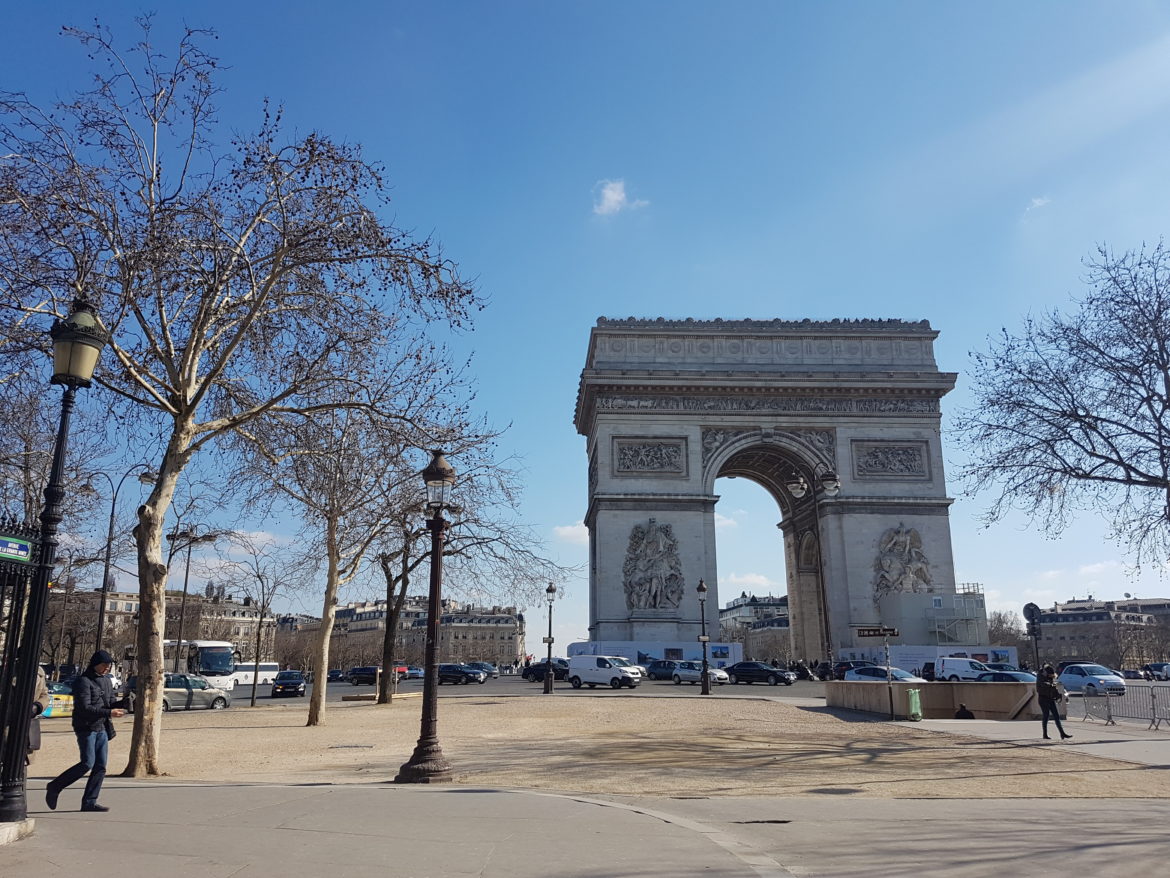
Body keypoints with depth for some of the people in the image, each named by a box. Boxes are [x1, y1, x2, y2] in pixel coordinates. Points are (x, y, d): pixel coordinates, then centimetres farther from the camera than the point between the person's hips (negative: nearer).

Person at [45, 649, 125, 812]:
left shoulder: (106, 681, 15)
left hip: (102, 729, 7)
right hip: (86, 728, -7)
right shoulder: (83, 681, -9)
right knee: (87, 763, -12)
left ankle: (89, 802, 7)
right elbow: (84, 708, -17)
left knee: (100, 766, 2)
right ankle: (54, 787, 9)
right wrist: (108, 713, -22)